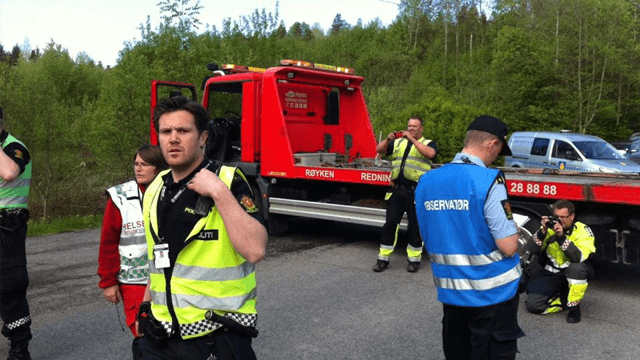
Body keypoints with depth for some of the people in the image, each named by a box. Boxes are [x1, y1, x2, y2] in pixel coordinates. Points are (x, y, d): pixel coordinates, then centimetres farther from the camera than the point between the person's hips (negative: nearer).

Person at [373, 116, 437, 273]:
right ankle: (383, 258, 11)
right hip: (396, 189, 3)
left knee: (415, 226, 4)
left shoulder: (428, 143, 7)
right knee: (390, 223, 4)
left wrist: (412, 139, -18)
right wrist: (388, 139, -9)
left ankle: (414, 259, 18)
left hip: (416, 191, -3)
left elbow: (430, 154, -16)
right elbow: (379, 150, 10)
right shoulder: (398, 142, 18)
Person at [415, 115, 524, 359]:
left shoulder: (426, 181, 0)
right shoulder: (489, 181, -19)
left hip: (449, 291, 6)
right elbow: (508, 247, -19)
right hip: (492, 292, -5)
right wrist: (513, 230, 1)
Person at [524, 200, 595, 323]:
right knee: (532, 304, -16)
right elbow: (533, 251, -13)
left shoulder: (582, 231, -14)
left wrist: (561, 237, -37)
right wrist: (542, 231, -26)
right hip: (551, 274, 2)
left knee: (576, 268, -39)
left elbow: (578, 257, -29)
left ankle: (574, 306, -15)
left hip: (576, 273, -2)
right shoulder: (550, 227, -6)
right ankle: (565, 299, 10)